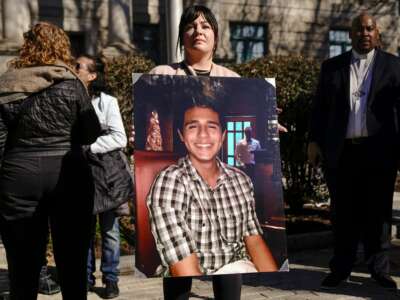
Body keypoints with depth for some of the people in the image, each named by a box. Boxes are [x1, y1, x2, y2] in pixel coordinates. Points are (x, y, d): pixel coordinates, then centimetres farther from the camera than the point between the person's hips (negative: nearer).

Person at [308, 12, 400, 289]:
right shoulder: (332, 66, 11)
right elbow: (320, 107, 10)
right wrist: (315, 141, 2)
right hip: (341, 151, 1)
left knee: (378, 211, 6)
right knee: (344, 213, 7)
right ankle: (341, 268, 17)